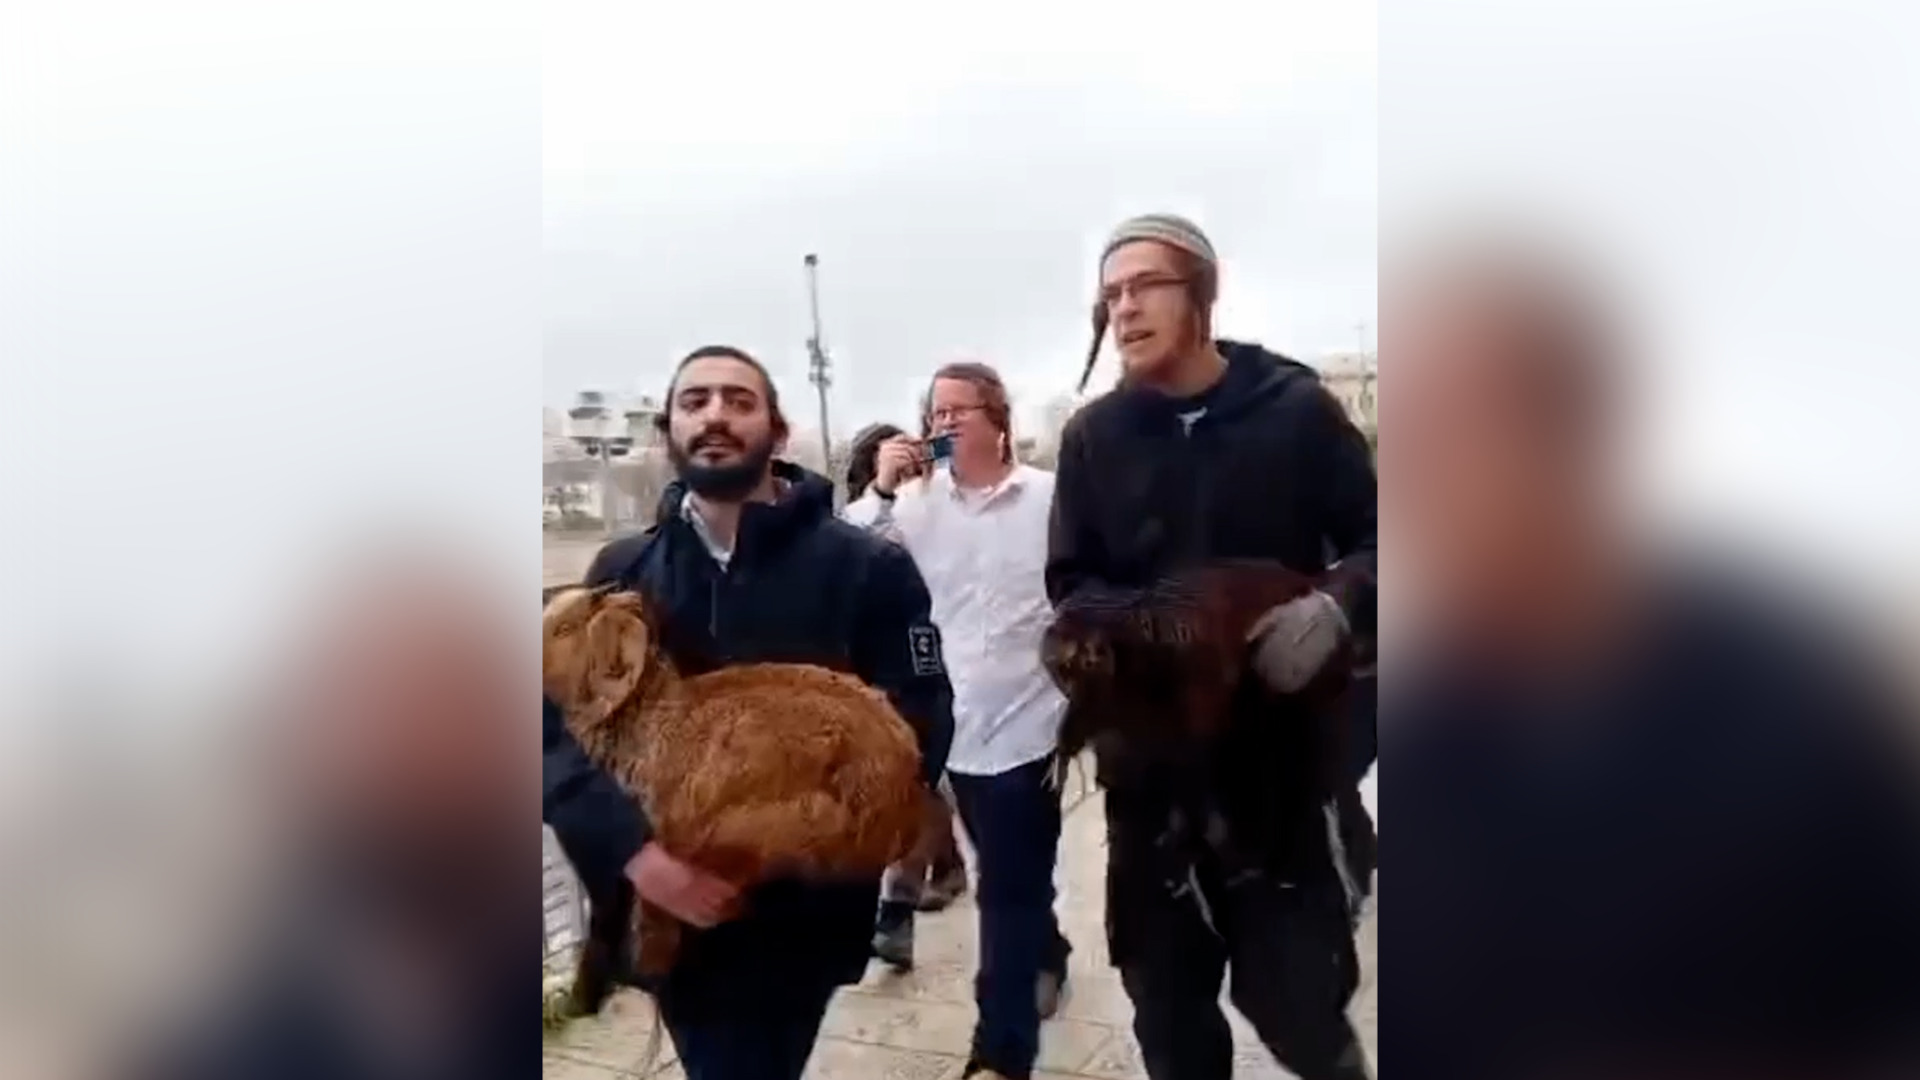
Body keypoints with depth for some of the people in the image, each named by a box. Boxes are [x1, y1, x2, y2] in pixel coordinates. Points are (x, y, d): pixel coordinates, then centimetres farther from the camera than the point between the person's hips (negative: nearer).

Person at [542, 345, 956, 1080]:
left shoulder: (868, 568, -4)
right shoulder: (619, 573, 6)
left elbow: (917, 725, -9)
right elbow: (560, 729, -3)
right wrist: (634, 851, -19)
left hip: (800, 911, -3)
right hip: (667, 914, 4)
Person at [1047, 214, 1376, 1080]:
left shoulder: (1296, 407, -2)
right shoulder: (1092, 436, 4)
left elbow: (1377, 542, 1)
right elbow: (1069, 585, 3)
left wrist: (1336, 607, -21)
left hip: (1283, 749, -2)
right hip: (1149, 761, 2)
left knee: (1295, 999, 3)